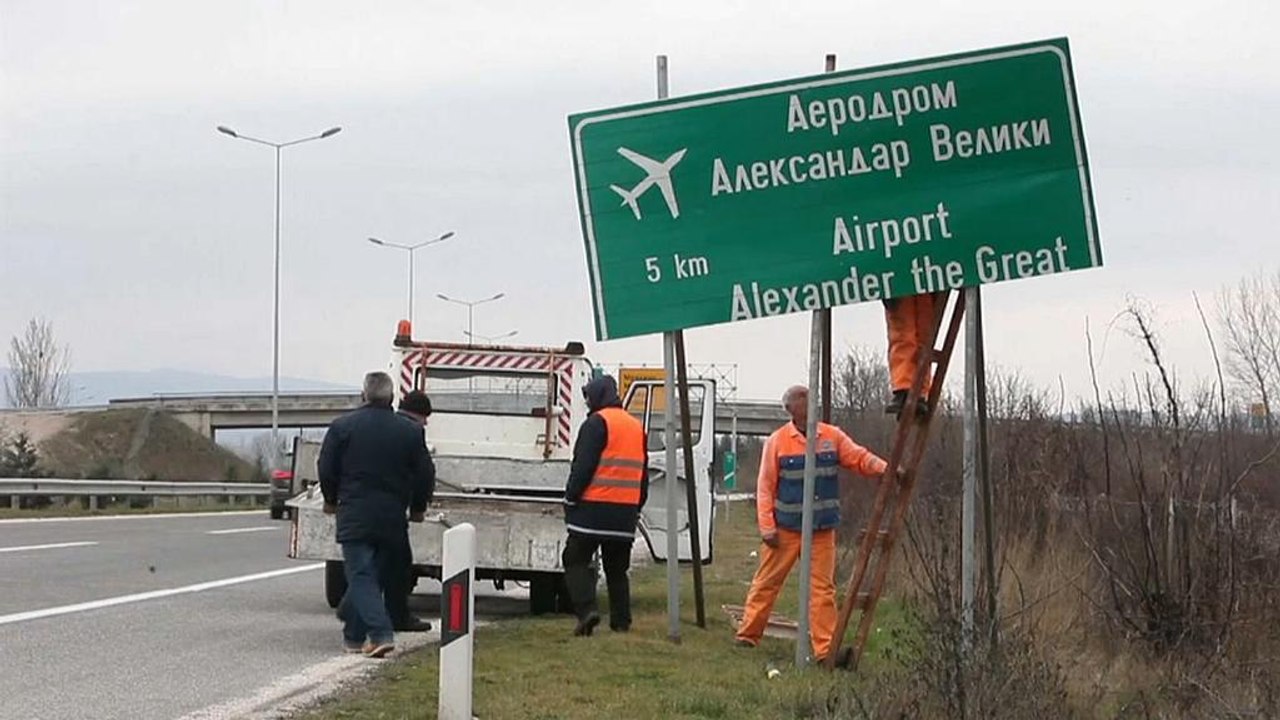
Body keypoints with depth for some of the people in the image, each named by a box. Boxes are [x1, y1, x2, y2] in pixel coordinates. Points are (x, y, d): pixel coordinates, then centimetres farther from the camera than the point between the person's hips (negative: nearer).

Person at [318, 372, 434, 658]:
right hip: (392, 517, 3)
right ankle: (354, 635, 21)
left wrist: (331, 500, 19)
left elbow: (327, 468, 2)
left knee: (361, 575, -5)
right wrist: (417, 508, 22)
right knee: (373, 574, 14)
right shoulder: (410, 431, 3)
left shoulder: (343, 427, -3)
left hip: (355, 515, -3)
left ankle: (380, 633, -22)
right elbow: (424, 475, 6)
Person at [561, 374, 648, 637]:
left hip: (593, 507, -7)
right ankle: (621, 621, 10)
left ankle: (586, 609, -14)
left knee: (576, 559, 1)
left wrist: (571, 498, -6)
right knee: (617, 568, 13)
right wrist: (638, 506, 24)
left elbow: (583, 466, -13)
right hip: (626, 512, 7)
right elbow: (643, 472, 21)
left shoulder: (597, 422, -7)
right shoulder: (636, 426, 17)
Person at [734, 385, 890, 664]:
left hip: (822, 530, 2)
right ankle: (747, 635, 19)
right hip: (786, 529, -2)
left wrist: (886, 468, -19)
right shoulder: (777, 441, -3)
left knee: (822, 588, 0)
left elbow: (860, 458, 2)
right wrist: (767, 527, -8)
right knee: (766, 583, 6)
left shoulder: (832, 436, 5)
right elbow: (765, 487, -3)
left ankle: (826, 649, 0)